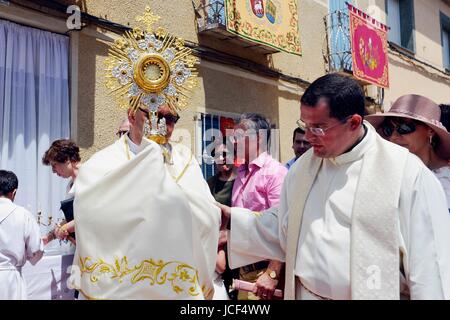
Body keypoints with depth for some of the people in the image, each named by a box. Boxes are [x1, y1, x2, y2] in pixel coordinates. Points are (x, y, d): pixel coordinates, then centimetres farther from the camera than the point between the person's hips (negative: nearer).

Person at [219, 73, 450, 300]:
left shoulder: (408, 173, -15)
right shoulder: (302, 168, 0)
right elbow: (283, 229, 7)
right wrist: (233, 218, -1)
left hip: (375, 294, -4)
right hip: (305, 293, 4)